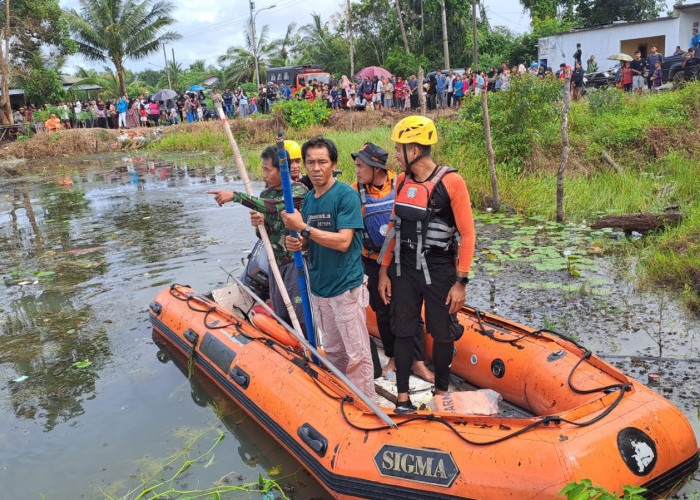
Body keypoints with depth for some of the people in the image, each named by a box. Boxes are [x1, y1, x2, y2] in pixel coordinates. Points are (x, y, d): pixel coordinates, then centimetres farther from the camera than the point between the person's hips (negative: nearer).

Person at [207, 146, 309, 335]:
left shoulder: (299, 190, -12)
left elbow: (275, 207, -30)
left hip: (296, 261, -7)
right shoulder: (265, 194, 8)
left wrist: (235, 196, -27)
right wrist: (258, 223, -14)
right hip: (276, 262, 7)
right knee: (281, 316, 14)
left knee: (302, 317, -5)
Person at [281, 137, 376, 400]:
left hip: (346, 288, -7)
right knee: (333, 351, 20)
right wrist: (298, 243, -6)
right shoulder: (308, 199, 9)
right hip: (319, 287, 7)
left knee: (357, 355, 2)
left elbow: (343, 242, -21)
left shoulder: (346, 195, -13)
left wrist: (304, 228, -22)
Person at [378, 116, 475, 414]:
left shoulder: (450, 182, -14)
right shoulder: (402, 181, 3)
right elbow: (394, 228, 9)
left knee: (442, 334, 10)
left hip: (439, 271, -4)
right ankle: (403, 397, 24)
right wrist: (384, 271, 6)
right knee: (403, 331, 10)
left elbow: (467, 234, -12)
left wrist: (461, 282, -13)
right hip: (403, 269, 5)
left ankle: (441, 392, 31)